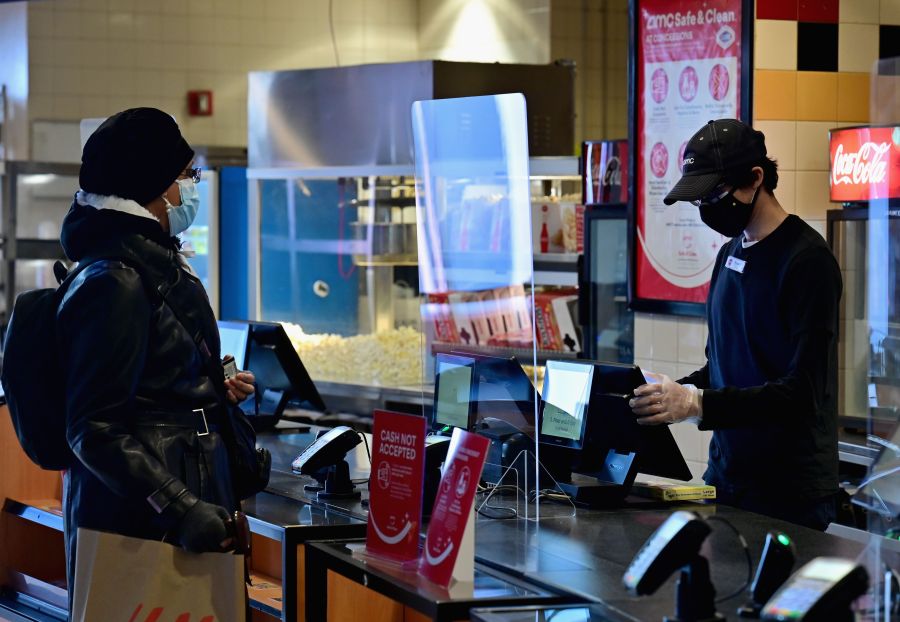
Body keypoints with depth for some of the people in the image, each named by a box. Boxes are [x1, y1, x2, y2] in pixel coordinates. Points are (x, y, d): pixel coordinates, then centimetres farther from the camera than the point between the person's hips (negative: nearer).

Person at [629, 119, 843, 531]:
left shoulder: (807, 261, -15)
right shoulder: (731, 253, 11)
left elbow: (805, 392, -22)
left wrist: (698, 403, -28)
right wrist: (674, 393, 0)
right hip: (725, 473, 8)